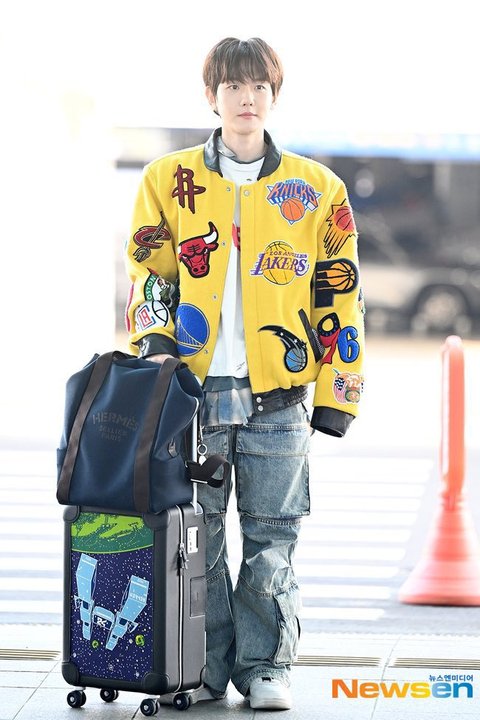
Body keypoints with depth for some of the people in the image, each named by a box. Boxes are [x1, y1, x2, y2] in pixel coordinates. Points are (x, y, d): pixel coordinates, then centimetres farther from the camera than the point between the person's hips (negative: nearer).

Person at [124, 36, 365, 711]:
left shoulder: (317, 190, 7)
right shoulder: (168, 180, 8)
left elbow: (340, 297, 8)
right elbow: (148, 272, 11)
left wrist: (336, 396, 4)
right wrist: (155, 340, -8)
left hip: (278, 400, 0)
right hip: (191, 392, 0)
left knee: (272, 541, 2)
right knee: (195, 539, 3)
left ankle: (265, 666, 13)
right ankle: (203, 669, 13)